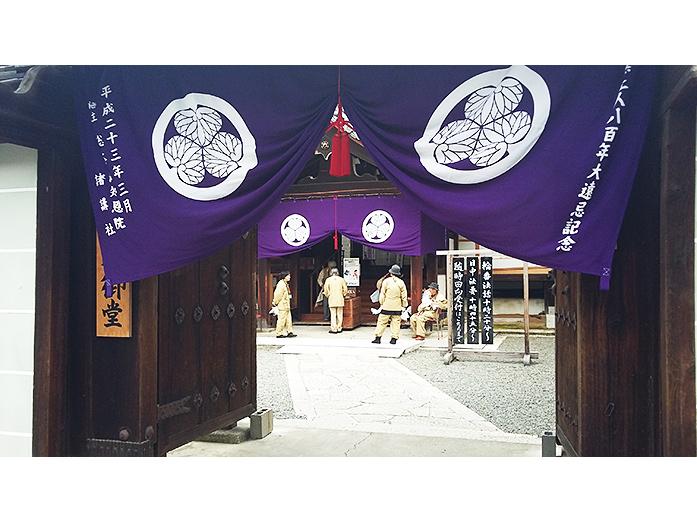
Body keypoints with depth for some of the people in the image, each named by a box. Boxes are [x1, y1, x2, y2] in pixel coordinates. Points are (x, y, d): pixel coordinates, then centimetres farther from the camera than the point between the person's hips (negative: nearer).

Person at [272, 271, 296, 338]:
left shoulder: (286, 284, 17)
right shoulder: (281, 284, -15)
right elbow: (278, 294, -16)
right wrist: (275, 302, -10)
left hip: (286, 305, 10)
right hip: (282, 305, -10)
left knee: (288, 319, 9)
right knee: (282, 319, -6)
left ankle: (290, 332, 13)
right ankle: (278, 334, 1)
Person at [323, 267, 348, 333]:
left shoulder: (328, 280, 0)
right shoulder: (341, 279, 2)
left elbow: (326, 290, 0)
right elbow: (345, 290, 2)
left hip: (332, 301, -1)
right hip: (340, 301, 1)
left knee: (333, 315, 0)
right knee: (339, 315, 7)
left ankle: (334, 329, -2)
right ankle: (339, 328, 10)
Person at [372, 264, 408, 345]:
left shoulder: (386, 281, -3)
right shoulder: (401, 282, 2)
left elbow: (382, 293, 0)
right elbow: (404, 296, 5)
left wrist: (381, 303, 10)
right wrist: (404, 305, 14)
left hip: (387, 306, -1)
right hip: (397, 307, 2)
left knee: (382, 321, 4)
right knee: (396, 322, 6)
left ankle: (378, 337, 5)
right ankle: (394, 338, 4)